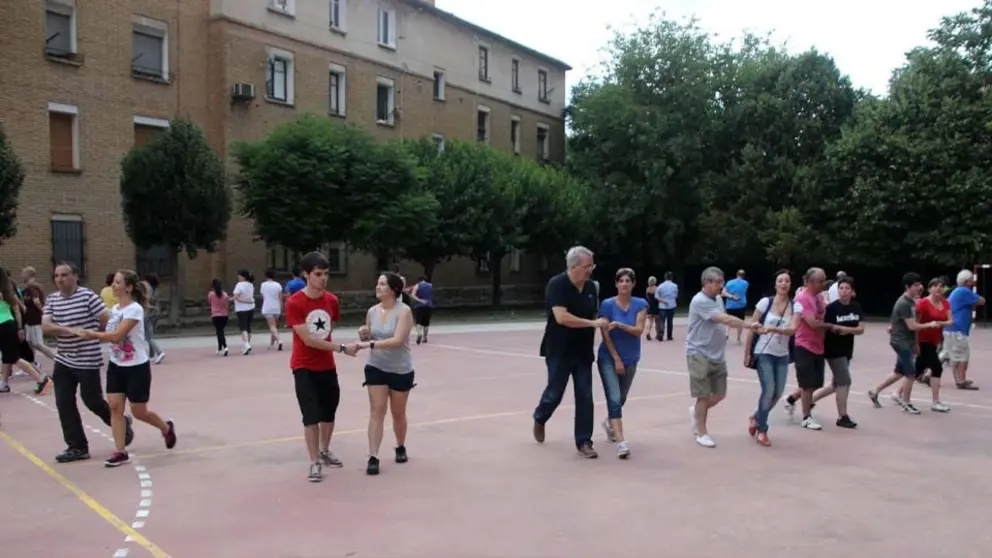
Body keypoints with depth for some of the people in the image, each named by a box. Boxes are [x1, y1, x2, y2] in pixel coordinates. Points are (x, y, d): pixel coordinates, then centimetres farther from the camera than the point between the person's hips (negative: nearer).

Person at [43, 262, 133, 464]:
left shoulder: (88, 296, -13)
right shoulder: (51, 300, 4)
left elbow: (108, 322, -11)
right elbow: (45, 326, -8)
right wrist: (68, 330, -23)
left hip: (88, 361, -5)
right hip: (63, 361, 6)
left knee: (91, 400, 2)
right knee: (64, 404, 3)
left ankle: (121, 422, 29)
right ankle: (77, 447, 13)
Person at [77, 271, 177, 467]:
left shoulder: (135, 309, -19)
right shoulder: (114, 309, 6)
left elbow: (116, 335, -26)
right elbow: (109, 336, 12)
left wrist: (92, 334, -21)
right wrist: (94, 335, -3)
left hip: (137, 367, -7)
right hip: (116, 365, 7)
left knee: (138, 412, 4)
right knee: (115, 406, -2)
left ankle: (166, 428, 32)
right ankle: (120, 452, 5)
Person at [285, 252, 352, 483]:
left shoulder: (332, 301, -2)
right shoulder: (294, 303, -19)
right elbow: (308, 340, -22)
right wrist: (342, 348, -23)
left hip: (327, 366, 5)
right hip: (304, 367, -5)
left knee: (329, 412, 15)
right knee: (311, 416, -6)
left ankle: (325, 451, 36)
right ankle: (315, 462, 7)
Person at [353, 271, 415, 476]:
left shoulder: (404, 311, -17)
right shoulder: (372, 311, -1)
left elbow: (398, 340, -28)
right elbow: (368, 340, 11)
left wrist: (371, 344, -35)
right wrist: (363, 337, -13)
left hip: (401, 371, -3)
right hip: (376, 368, 3)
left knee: (398, 413, 13)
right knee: (376, 410, -5)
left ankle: (400, 448, 37)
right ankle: (373, 458, -3)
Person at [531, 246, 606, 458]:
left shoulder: (590, 287, 4)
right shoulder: (557, 284, -16)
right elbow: (561, 317, -27)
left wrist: (591, 337, 11)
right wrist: (593, 323, -27)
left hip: (583, 352, 5)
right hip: (559, 351, -5)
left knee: (585, 397, 3)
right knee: (555, 393, 7)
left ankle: (584, 442, 11)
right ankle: (539, 419, 37)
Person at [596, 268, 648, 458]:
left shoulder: (641, 304, -3)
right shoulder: (607, 305, -10)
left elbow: (638, 330, -14)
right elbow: (605, 334, -10)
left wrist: (619, 325, -29)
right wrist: (616, 359, -12)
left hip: (630, 359, 4)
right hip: (609, 358, -3)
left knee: (621, 399, 18)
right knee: (614, 398, -16)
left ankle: (609, 422, 46)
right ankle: (621, 442, -19)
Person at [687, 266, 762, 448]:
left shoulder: (718, 299, 9)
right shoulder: (700, 301, -20)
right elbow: (726, 319, -26)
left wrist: (726, 330, -3)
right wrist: (751, 326, -26)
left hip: (717, 355, 8)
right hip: (699, 355, -8)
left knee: (720, 394, 11)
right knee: (704, 395, 1)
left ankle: (696, 412, 36)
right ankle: (702, 433, 16)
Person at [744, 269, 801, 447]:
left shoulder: (796, 306, -3)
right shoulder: (765, 302, -9)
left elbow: (792, 329, -18)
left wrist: (774, 329, -35)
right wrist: (747, 353, -4)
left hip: (782, 356, 4)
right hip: (763, 353, -4)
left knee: (778, 393, 7)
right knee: (769, 390, -12)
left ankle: (755, 417, 34)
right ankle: (761, 430, 7)